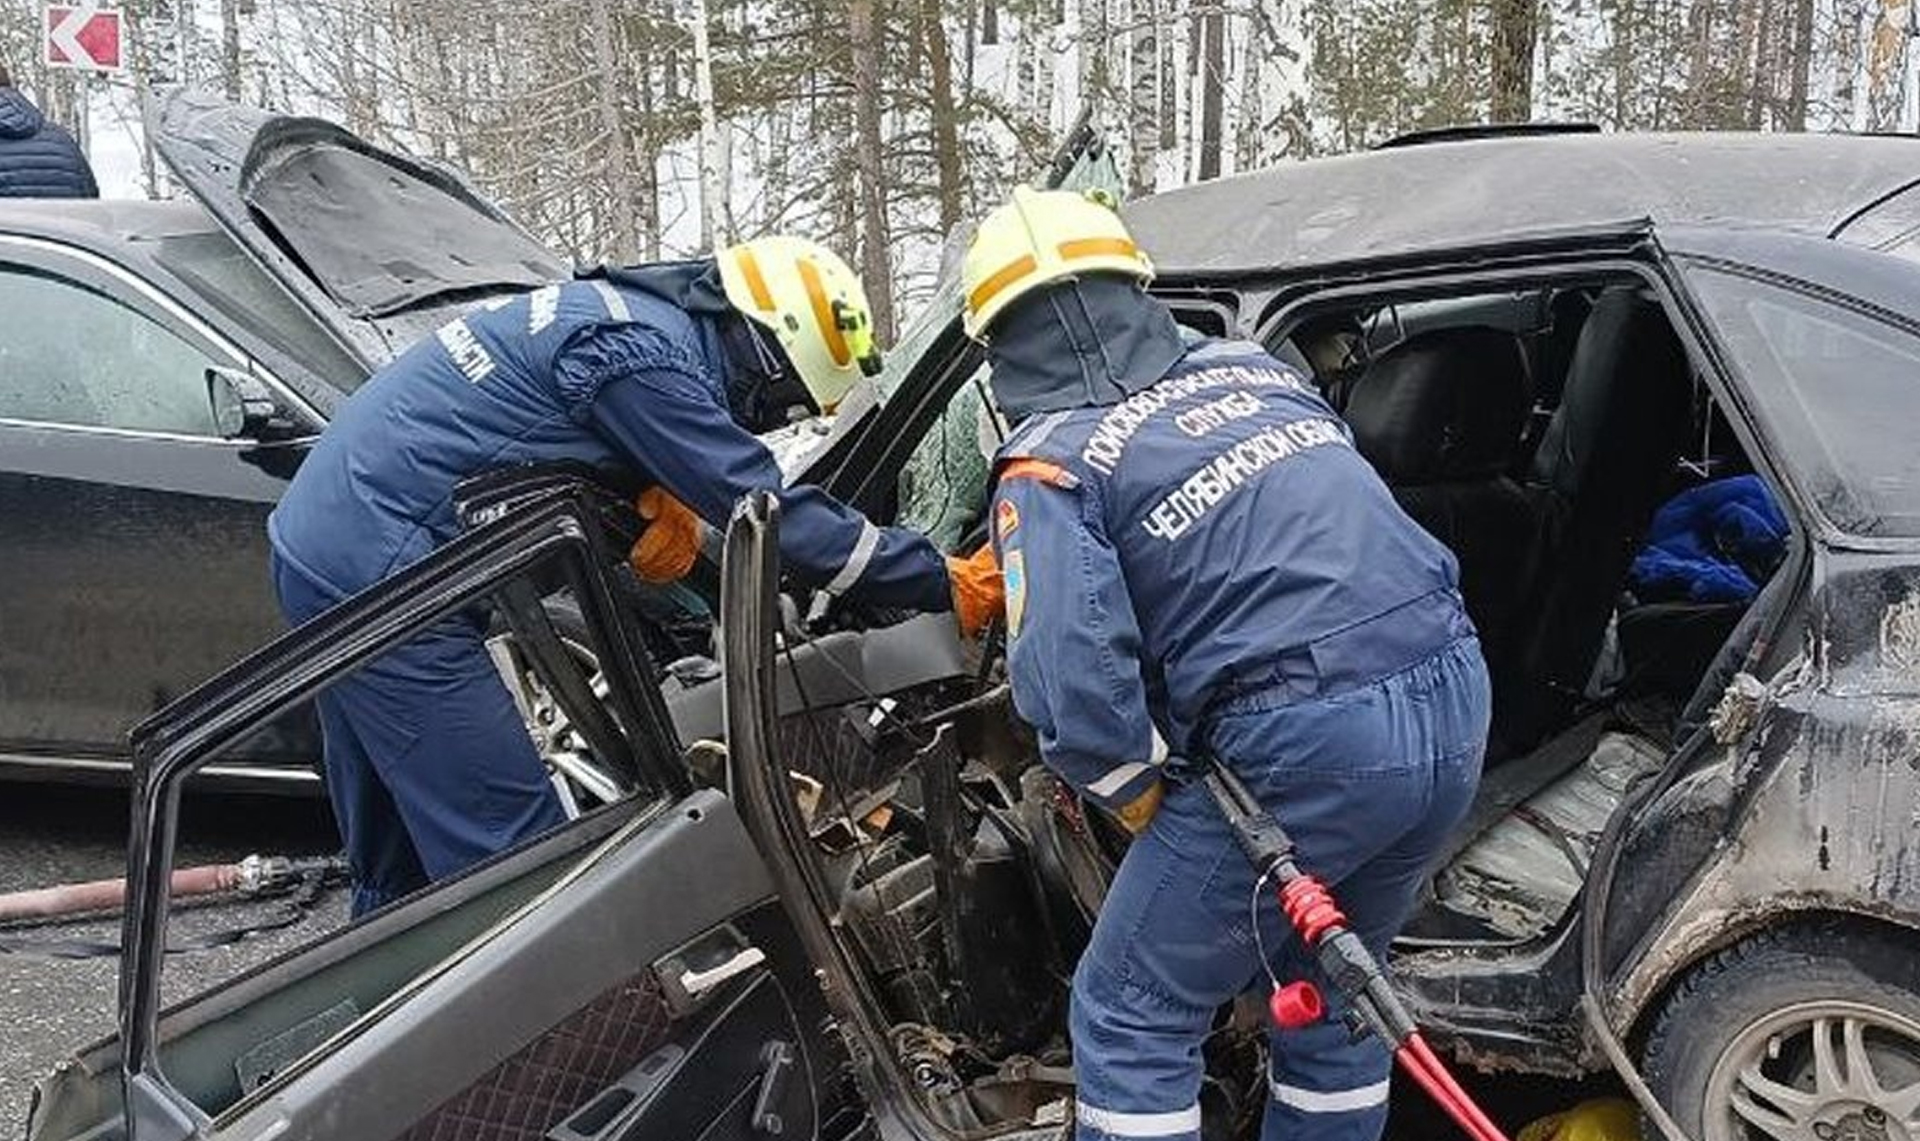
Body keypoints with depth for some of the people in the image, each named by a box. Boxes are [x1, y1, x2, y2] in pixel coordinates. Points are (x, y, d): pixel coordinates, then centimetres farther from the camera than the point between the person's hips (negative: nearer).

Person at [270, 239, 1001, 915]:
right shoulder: (643, 355, -19)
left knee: (398, 870, 19)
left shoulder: (631, 310, 11)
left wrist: (674, 501, -6)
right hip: (383, 577, -10)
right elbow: (771, 515, -18)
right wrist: (942, 583, -10)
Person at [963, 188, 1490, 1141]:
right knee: (1330, 985, 27)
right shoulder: (1252, 366, 16)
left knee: (1130, 1022, 11)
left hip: (1307, 742, -7)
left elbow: (1068, 681, -16)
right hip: (1453, 699, 7)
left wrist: (1142, 801, 0)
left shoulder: (1050, 463, -3)